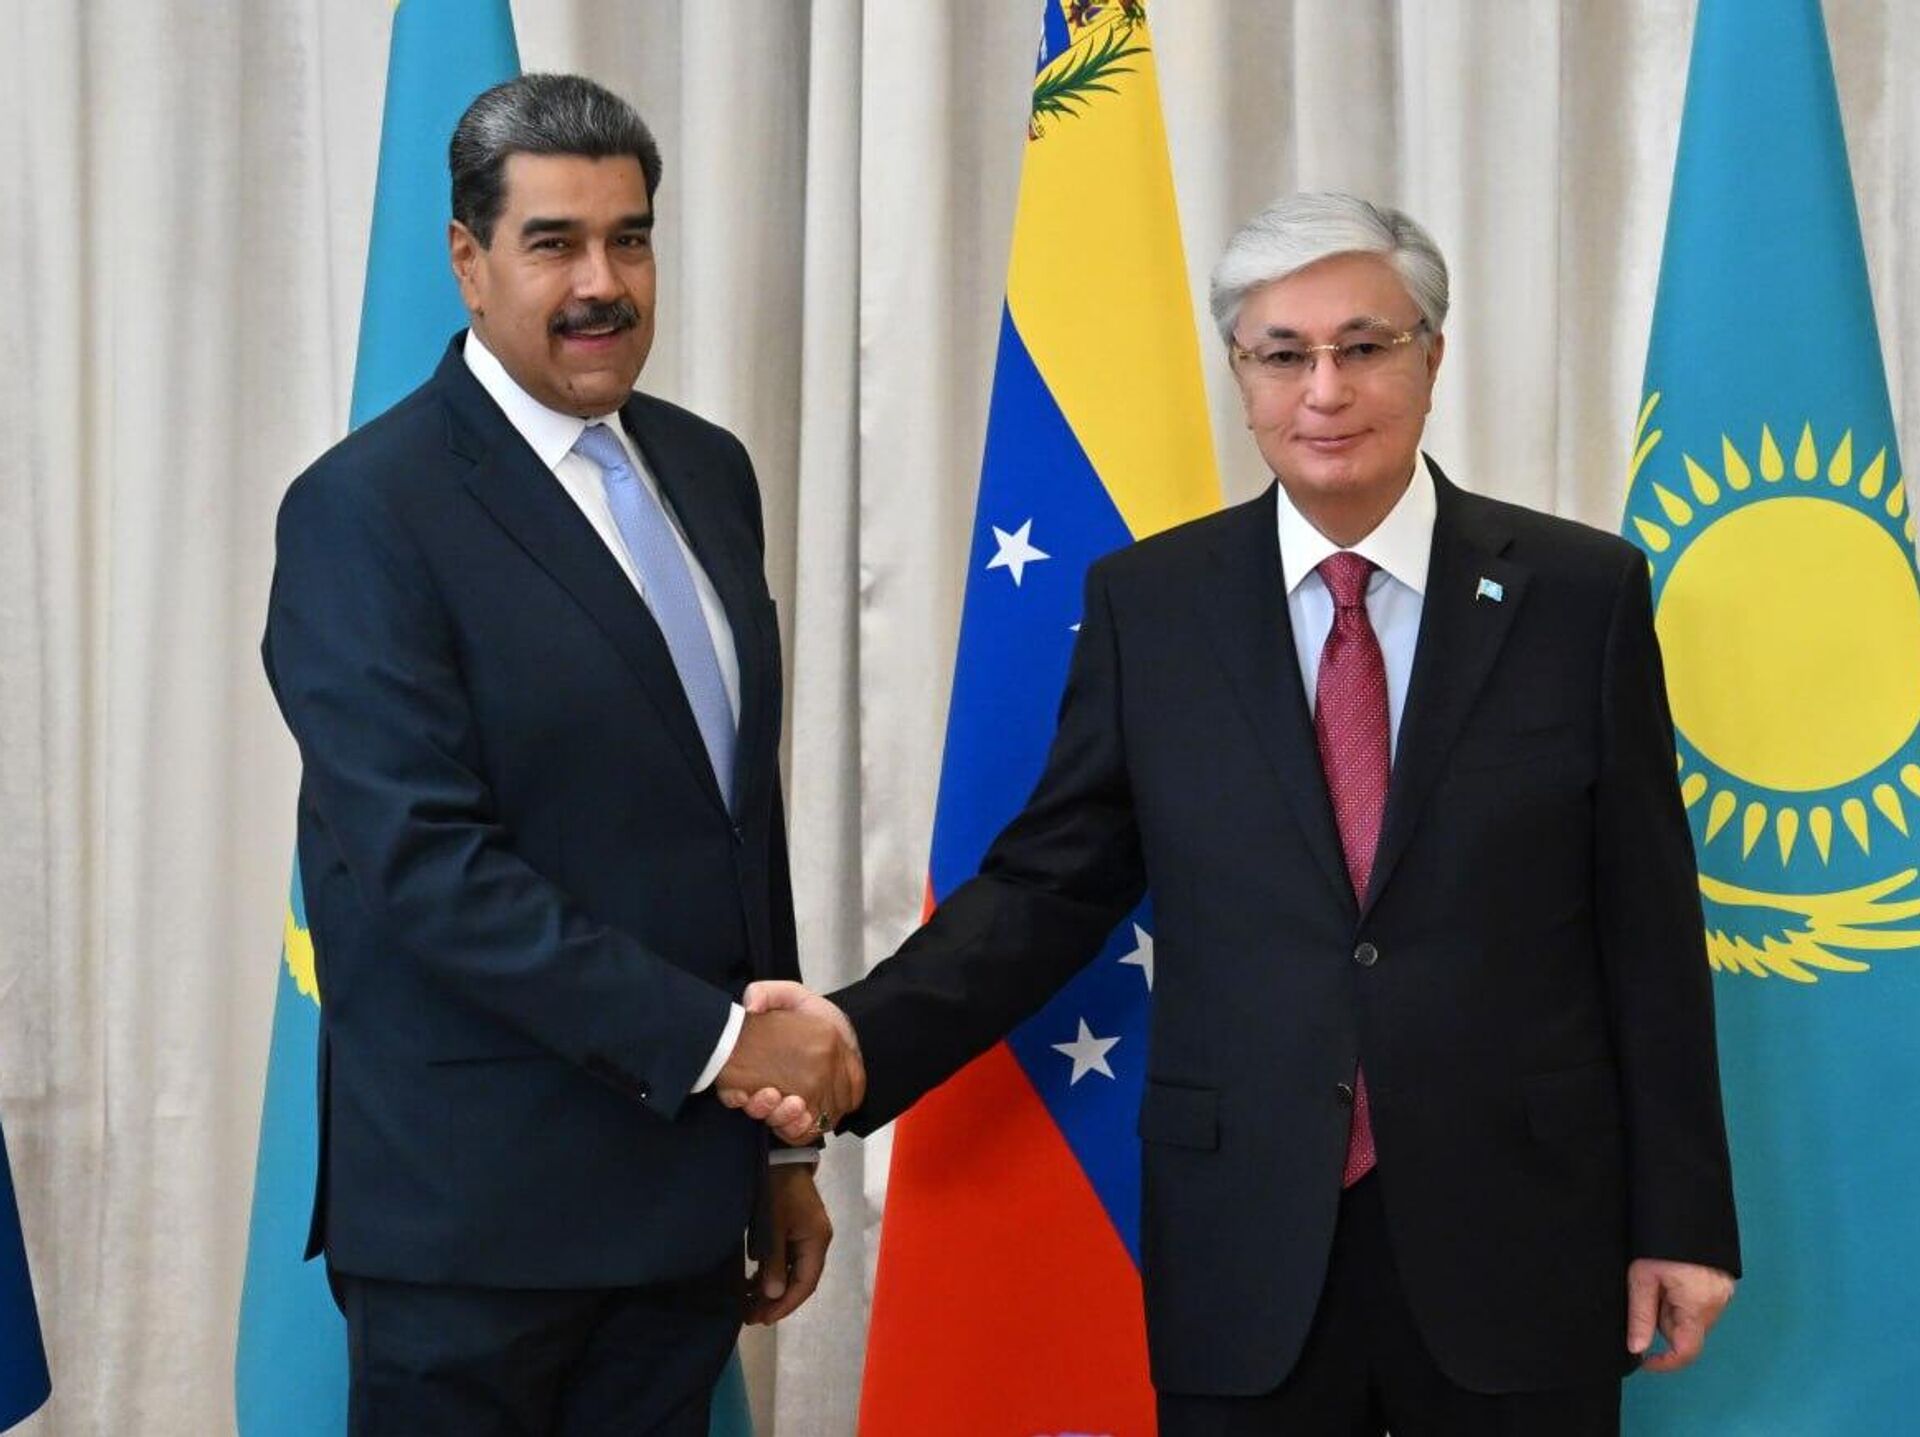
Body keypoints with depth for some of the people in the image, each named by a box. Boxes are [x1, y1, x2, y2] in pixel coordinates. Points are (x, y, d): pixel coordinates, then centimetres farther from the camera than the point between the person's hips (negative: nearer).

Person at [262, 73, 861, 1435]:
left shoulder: (709, 472, 11)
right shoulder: (365, 509, -11)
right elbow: (425, 864, -19)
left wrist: (782, 1142, 16)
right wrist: (716, 1039, -19)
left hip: (683, 1194, 6)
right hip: (478, 1213, -6)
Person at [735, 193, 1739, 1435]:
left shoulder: (1582, 593, 0)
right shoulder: (1148, 603, 3)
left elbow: (1647, 925, 1)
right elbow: (1053, 884, 4)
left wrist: (1681, 1217, 1)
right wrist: (867, 1032, -12)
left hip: (1518, 1238, 0)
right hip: (1245, 1250, 1)